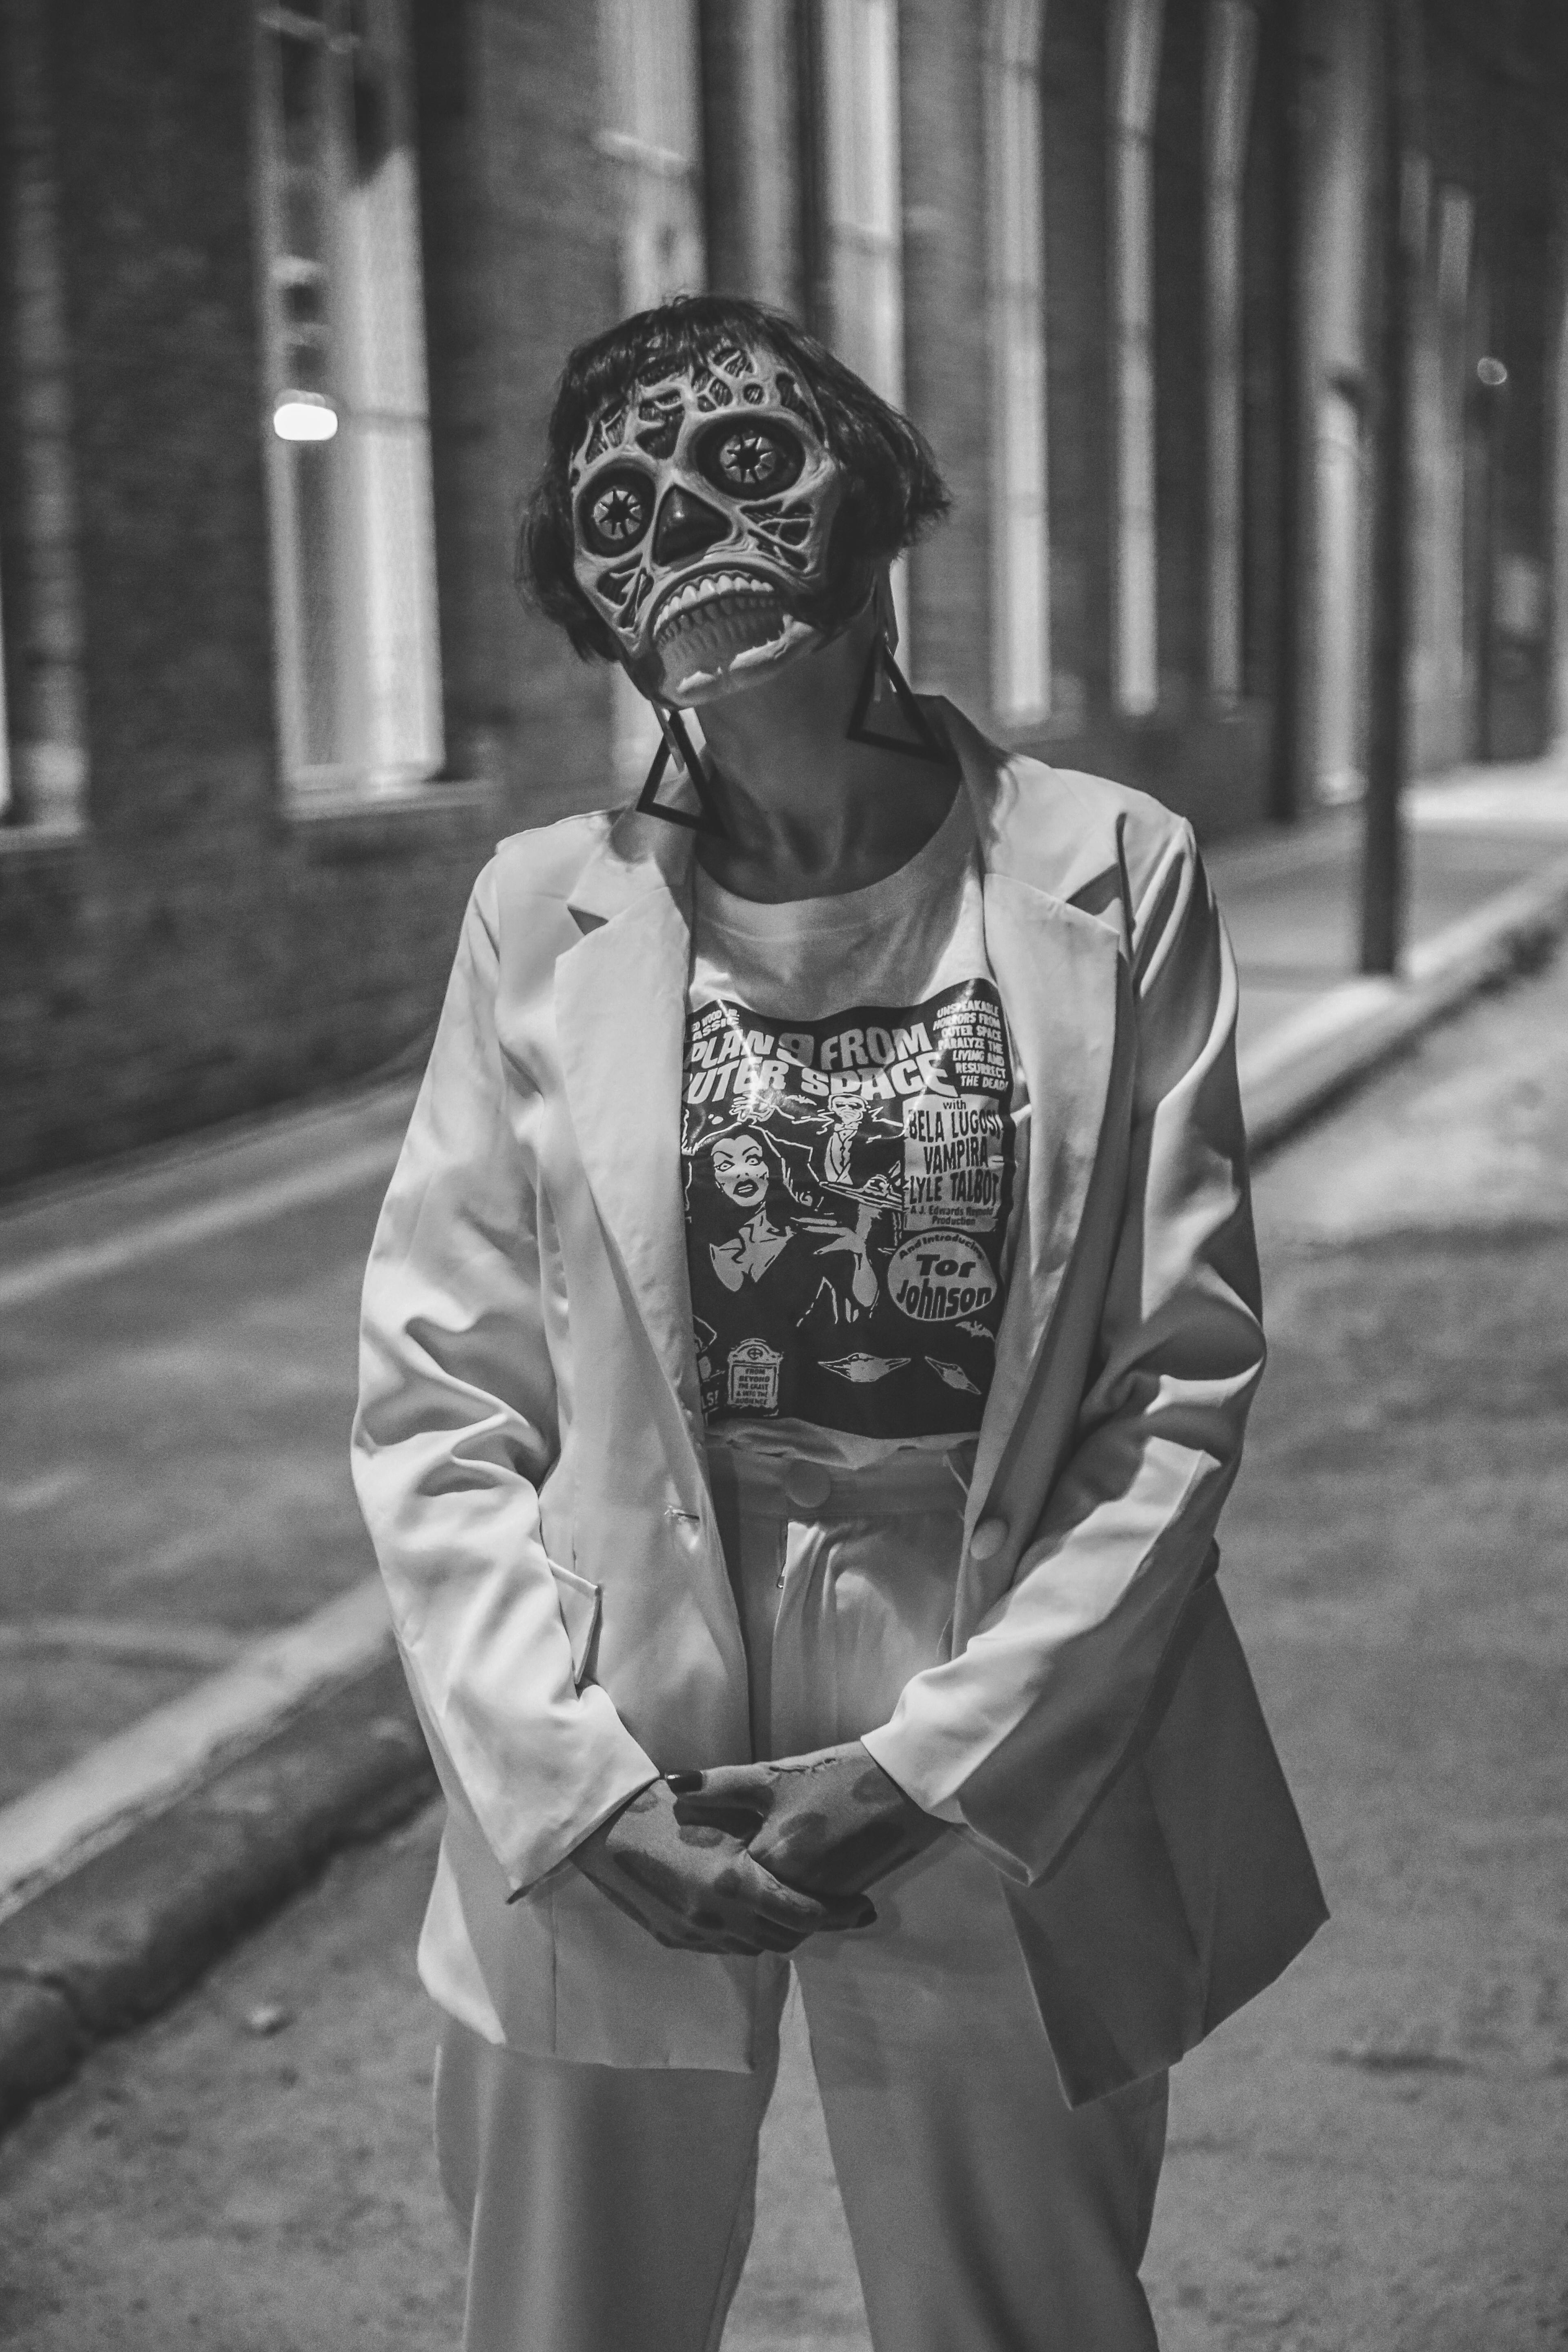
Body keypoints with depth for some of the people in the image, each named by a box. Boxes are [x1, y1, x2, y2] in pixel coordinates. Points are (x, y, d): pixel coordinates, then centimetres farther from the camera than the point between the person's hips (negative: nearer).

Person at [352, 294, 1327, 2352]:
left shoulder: (1113, 878, -4)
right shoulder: (547, 910, -1)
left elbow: (1184, 1386, -5)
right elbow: (439, 1407, -1)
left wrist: (932, 1768, -11)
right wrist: (580, 1781, -11)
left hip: (1007, 1783, 0)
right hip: (596, 1786, 1)